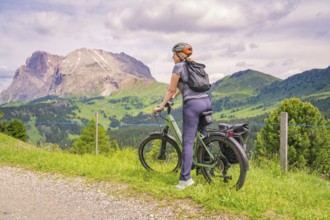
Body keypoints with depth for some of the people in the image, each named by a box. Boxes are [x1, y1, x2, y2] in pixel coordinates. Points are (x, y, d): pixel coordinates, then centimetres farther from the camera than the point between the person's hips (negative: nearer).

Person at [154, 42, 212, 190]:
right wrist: (174, 96, 45)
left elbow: (171, 90, 1)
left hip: (192, 104, -8)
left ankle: (185, 178, -7)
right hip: (206, 102, 8)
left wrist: (161, 106, 10)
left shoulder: (178, 67, 0)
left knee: (188, 142, -6)